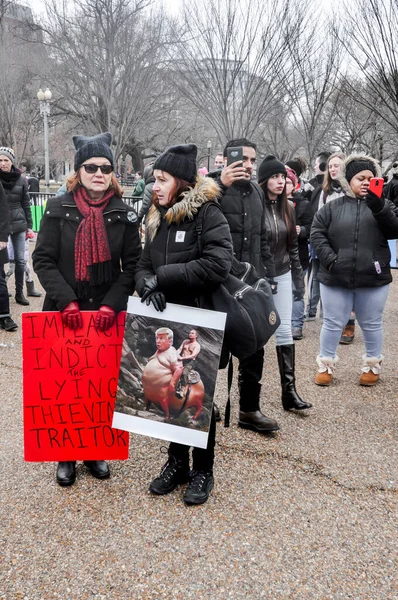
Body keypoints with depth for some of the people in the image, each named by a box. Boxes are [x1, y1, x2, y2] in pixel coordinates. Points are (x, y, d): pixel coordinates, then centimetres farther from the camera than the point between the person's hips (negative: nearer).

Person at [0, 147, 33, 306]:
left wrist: (29, 226, 7)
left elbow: (26, 204, 7)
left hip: (18, 224, 2)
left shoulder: (21, 179, 2)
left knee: (20, 260, 6)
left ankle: (19, 293, 17)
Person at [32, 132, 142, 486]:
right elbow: (43, 260, -5)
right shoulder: (58, 209, -1)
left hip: (108, 314, 1)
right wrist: (66, 301, -17)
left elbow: (133, 264, -1)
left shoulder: (123, 213, 1)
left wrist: (112, 304, -14)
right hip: (65, 313, -1)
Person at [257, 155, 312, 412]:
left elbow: (293, 246, 11)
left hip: (281, 275, 5)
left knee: (285, 331, 2)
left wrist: (299, 280, 9)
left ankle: (289, 390, 5)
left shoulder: (288, 208, 6)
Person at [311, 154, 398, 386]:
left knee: (372, 324, 12)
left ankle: (373, 365, 29)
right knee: (333, 323, 9)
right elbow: (317, 233, -2)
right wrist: (329, 259, -13)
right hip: (336, 278, 0)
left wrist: (379, 208, -20)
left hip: (373, 279, 1)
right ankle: (326, 365, 24)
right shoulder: (333, 207, 3)